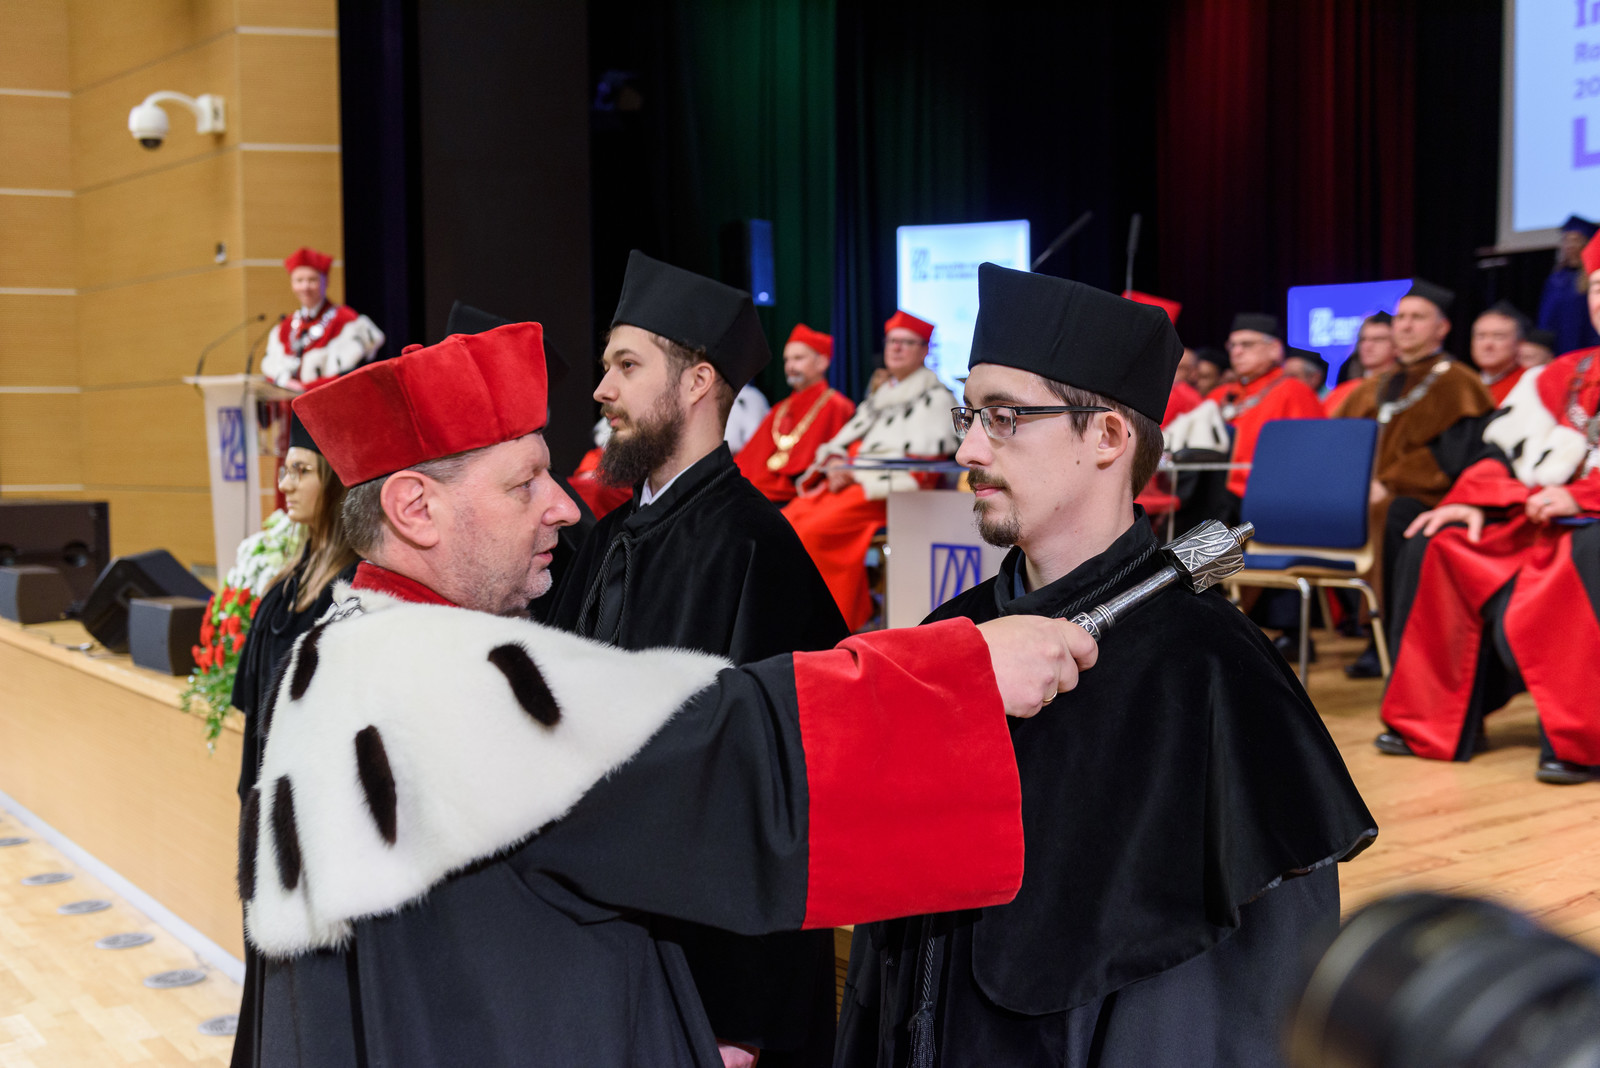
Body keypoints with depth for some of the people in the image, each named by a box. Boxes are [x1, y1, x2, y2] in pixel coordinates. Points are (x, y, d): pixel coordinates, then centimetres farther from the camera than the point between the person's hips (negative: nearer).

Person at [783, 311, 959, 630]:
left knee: (815, 529, -29)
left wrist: (857, 472, -14)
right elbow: (843, 440, 22)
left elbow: (919, 454, -10)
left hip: (893, 490, -8)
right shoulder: (879, 396, 27)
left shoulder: (935, 396, 3)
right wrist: (835, 464, -3)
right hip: (847, 482, 8)